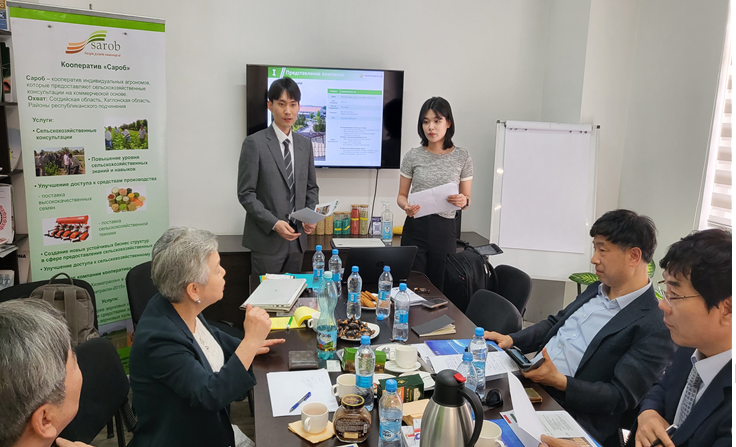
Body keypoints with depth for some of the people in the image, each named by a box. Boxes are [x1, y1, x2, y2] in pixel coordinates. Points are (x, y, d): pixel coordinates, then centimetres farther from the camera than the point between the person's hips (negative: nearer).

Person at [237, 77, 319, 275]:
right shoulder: (255, 143, -7)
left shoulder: (305, 144, 9)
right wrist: (274, 223, -18)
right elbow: (245, 193, -9)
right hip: (267, 239, -5)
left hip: (296, 239, 5)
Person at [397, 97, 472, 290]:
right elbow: (401, 195, 7)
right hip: (415, 229, 0)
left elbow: (467, 198, 7)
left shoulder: (462, 157, 2)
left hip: (445, 230, 0)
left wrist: (463, 201, -16)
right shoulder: (413, 156, 1)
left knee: (439, 287, 6)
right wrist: (406, 206, -15)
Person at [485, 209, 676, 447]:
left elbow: (621, 398, -17)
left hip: (569, 417, -8)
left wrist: (560, 382, -27)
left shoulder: (656, 328, -15)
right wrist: (511, 339, 5)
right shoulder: (596, 289, 11)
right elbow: (556, 323, 21)